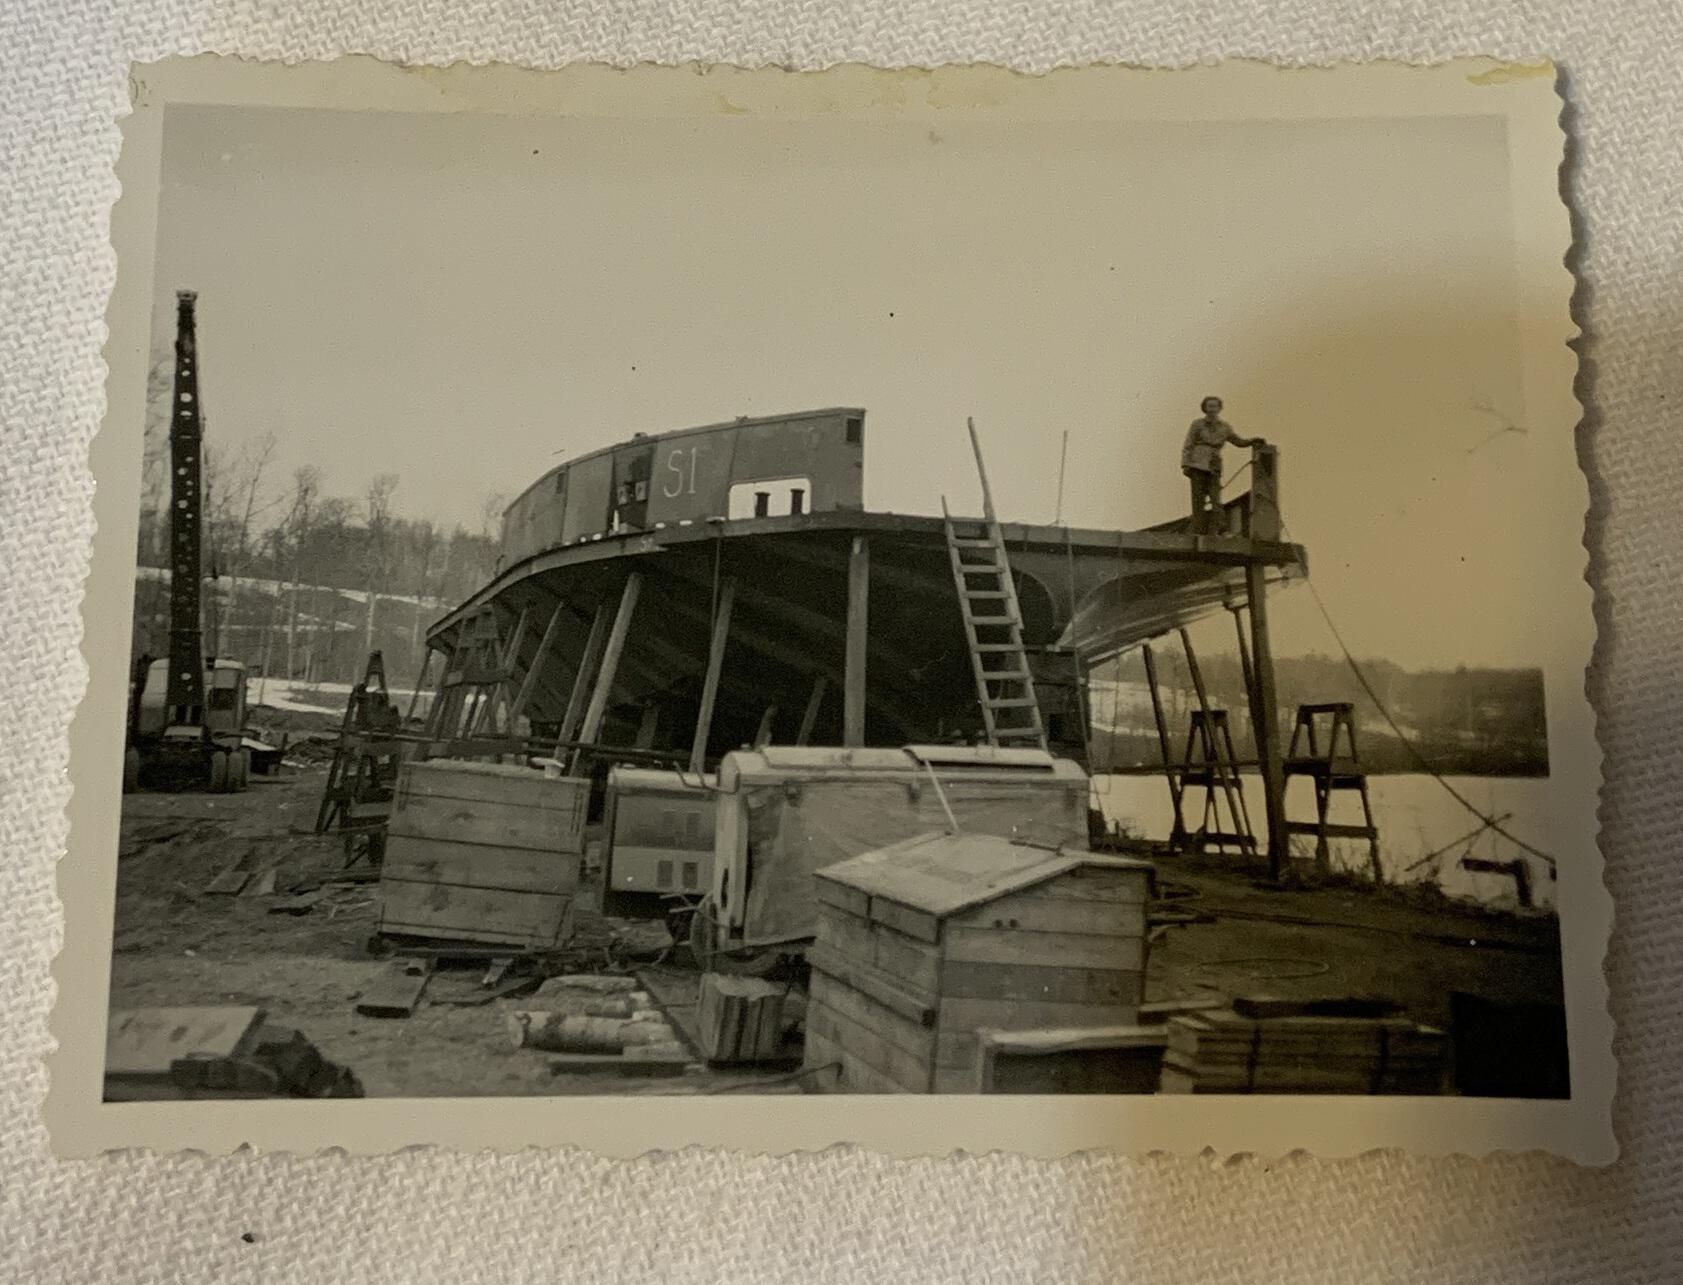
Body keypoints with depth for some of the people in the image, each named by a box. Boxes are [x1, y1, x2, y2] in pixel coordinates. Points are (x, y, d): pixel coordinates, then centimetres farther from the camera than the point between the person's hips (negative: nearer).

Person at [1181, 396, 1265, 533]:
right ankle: (1197, 532, -4)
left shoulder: (1224, 427, 13)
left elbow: (1239, 441, 25)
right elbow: (1188, 446, 3)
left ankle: (1212, 532, -8)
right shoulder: (1197, 424, 5)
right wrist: (1185, 465, -6)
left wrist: (1254, 440, 8)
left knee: (1216, 501, -9)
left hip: (1214, 469, 3)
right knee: (1198, 501, -6)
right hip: (1198, 466, -3)